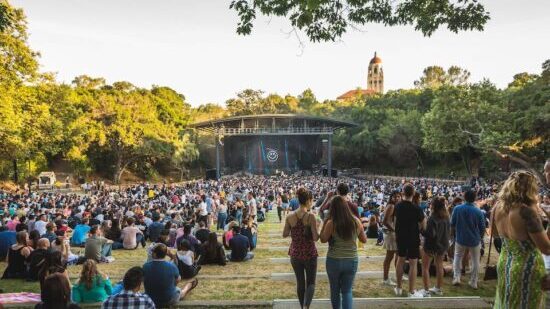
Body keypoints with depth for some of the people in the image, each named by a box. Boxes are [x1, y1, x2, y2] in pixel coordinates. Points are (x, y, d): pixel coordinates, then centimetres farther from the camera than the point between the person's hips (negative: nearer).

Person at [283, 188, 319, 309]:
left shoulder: (289, 217, -6)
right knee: (310, 282, 9)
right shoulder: (311, 217, -16)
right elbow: (316, 238, -17)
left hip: (295, 254, 3)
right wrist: (318, 231, 3)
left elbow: (284, 235, 2)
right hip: (309, 254, -3)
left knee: (300, 282, 18)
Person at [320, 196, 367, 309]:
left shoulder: (331, 222, -13)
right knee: (347, 291, 11)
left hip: (334, 261, -2)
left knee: (335, 290, 18)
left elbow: (323, 240, 0)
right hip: (352, 260, 2)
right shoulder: (356, 221, -5)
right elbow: (364, 240, 8)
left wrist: (324, 223, 5)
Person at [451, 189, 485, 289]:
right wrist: (480, 237, 12)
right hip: (474, 239, -1)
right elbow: (482, 228, -7)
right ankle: (473, 282, 21)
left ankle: (456, 278, 13)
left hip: (460, 238, 1)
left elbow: (452, 224, -4)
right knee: (475, 261, 15)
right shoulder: (478, 211, -16)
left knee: (457, 258, 21)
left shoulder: (457, 209, -13)